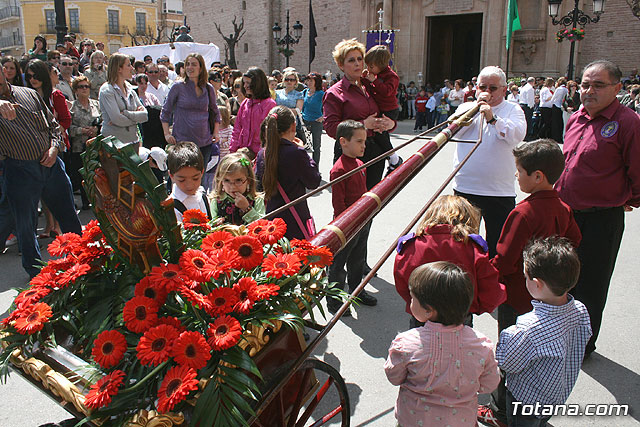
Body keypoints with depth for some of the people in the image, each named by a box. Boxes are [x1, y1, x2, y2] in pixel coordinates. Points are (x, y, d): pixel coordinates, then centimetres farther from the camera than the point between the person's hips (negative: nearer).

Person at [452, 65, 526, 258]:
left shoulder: (512, 109, 7)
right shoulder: (466, 107, 14)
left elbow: (517, 135, -12)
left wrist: (492, 118, -23)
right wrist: (476, 106, -9)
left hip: (499, 191, -2)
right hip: (465, 187, 2)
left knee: (498, 245, 2)